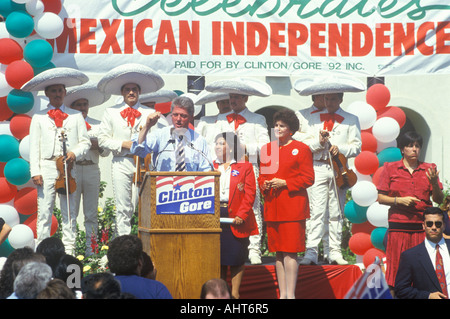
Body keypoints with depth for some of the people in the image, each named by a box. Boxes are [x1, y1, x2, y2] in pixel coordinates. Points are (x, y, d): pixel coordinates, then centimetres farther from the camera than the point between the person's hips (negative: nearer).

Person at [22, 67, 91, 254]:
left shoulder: (75, 116, 12)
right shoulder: (39, 118, 9)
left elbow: (85, 142, 11)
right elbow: (34, 146, 5)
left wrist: (75, 153, -10)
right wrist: (35, 171, -5)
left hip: (69, 169, 1)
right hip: (46, 167, -1)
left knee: (69, 212, 2)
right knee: (44, 211, -4)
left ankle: (69, 251, 6)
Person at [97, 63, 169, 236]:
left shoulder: (150, 113, 12)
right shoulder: (111, 112, 13)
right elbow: (103, 139, 8)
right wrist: (124, 144, -5)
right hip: (121, 163, 0)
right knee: (123, 209, -3)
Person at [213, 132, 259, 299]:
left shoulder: (245, 167, 3)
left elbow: (250, 194, -2)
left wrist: (241, 216, -13)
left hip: (236, 219, -3)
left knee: (236, 258, 0)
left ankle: (235, 293, 7)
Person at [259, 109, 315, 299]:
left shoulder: (301, 149, 0)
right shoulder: (266, 149, 16)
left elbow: (308, 178, -4)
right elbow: (261, 176, 21)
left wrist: (284, 183, -14)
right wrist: (264, 185, -1)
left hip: (292, 207, -5)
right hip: (272, 208, 6)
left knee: (289, 252, -9)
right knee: (278, 253, 7)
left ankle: (290, 294, -7)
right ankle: (282, 294, 13)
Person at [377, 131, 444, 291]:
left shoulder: (429, 169, 13)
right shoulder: (390, 168, 8)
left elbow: (439, 200, 9)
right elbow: (381, 198, 6)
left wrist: (434, 183, -9)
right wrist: (399, 200, -10)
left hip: (423, 226, 2)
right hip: (399, 225, -2)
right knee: (397, 268, -6)